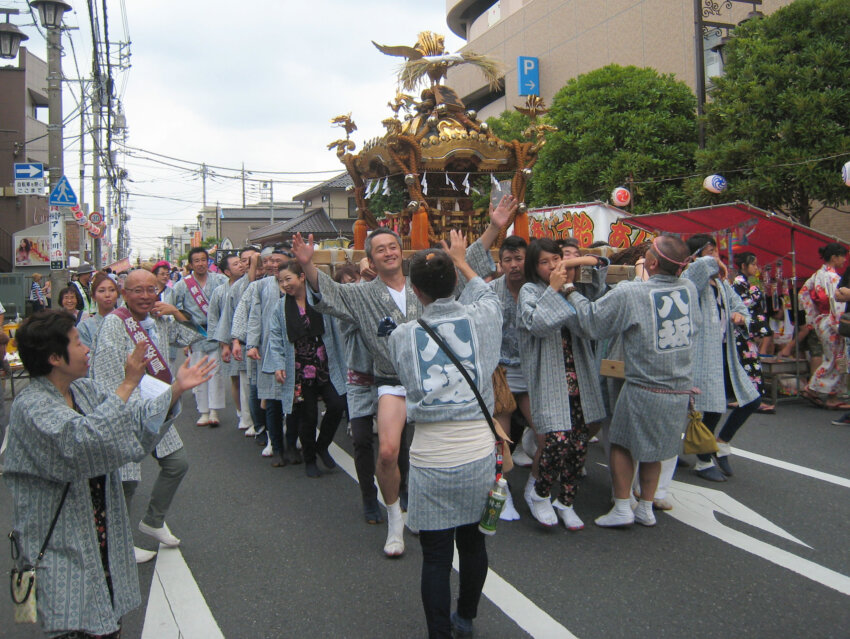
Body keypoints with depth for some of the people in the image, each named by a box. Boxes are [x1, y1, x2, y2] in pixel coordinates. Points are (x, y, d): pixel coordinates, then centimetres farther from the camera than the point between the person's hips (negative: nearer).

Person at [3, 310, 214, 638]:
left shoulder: (85, 389, 7)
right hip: (63, 547, -7)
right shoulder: (30, 407, -18)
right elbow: (83, 441, -34)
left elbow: (137, 422, 6)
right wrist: (127, 385, -30)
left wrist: (176, 389, -5)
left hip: (104, 535, 8)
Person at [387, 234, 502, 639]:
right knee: (472, 542, 20)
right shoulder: (481, 318, -4)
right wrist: (460, 260, 33)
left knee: (436, 555, 8)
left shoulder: (401, 336, -5)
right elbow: (485, 293, 19)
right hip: (478, 452, 2)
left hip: (430, 460, -2)